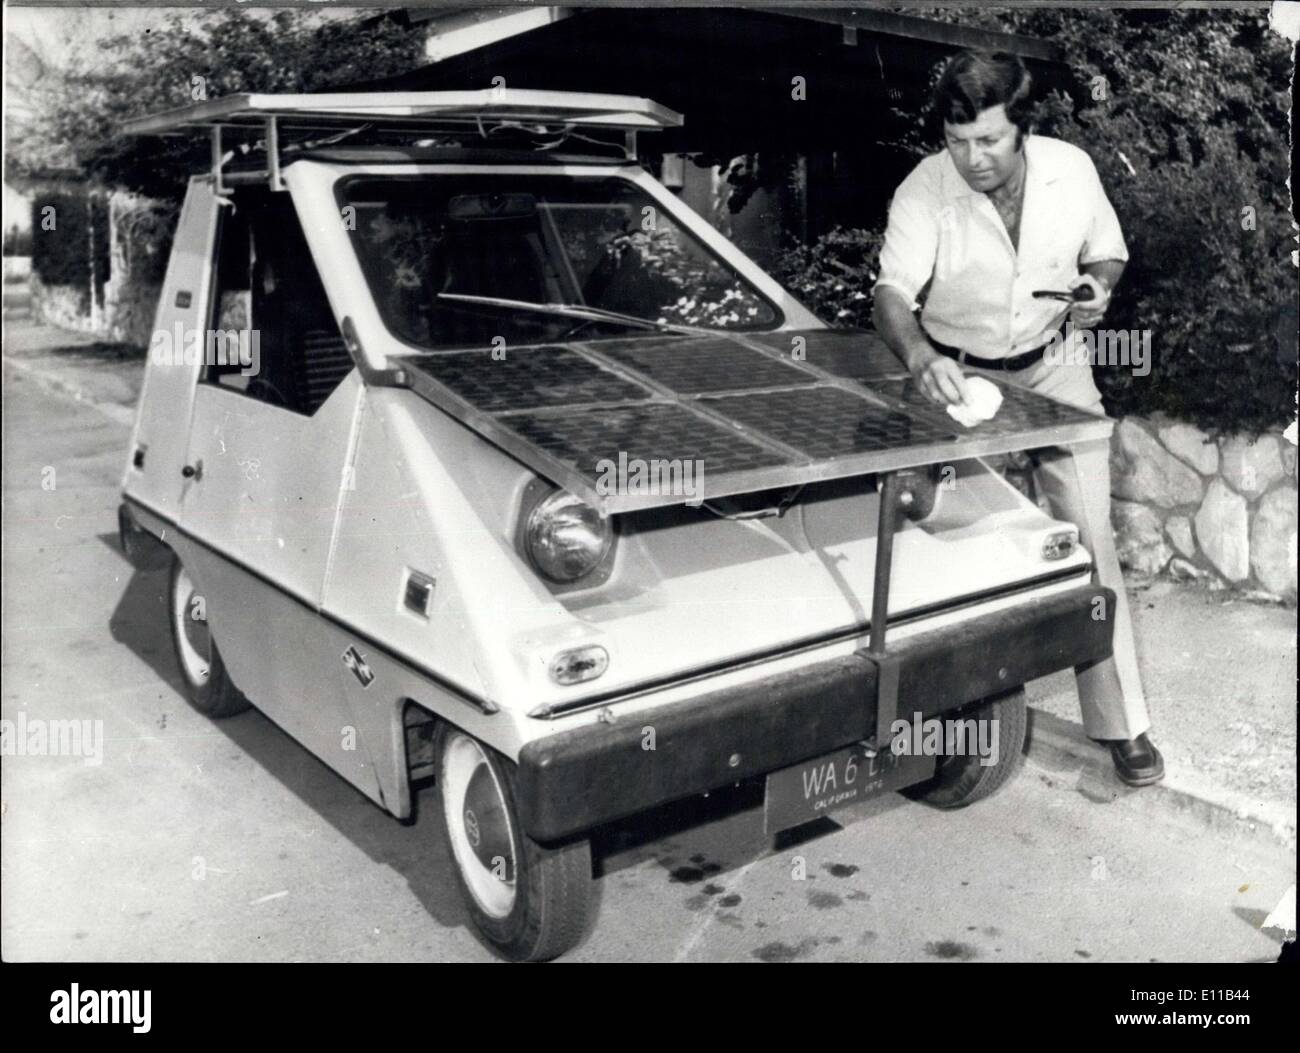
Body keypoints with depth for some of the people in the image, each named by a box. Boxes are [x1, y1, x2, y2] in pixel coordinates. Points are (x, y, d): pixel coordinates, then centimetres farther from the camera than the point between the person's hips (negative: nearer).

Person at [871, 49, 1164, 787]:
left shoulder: (1072, 170, -10)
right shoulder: (922, 193, -18)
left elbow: (1108, 253, 6)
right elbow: (892, 293, -26)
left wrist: (1098, 288, -17)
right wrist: (919, 356, -47)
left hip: (1054, 366, 1)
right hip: (958, 376, -1)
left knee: (1091, 532, -5)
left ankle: (1122, 722, 3)